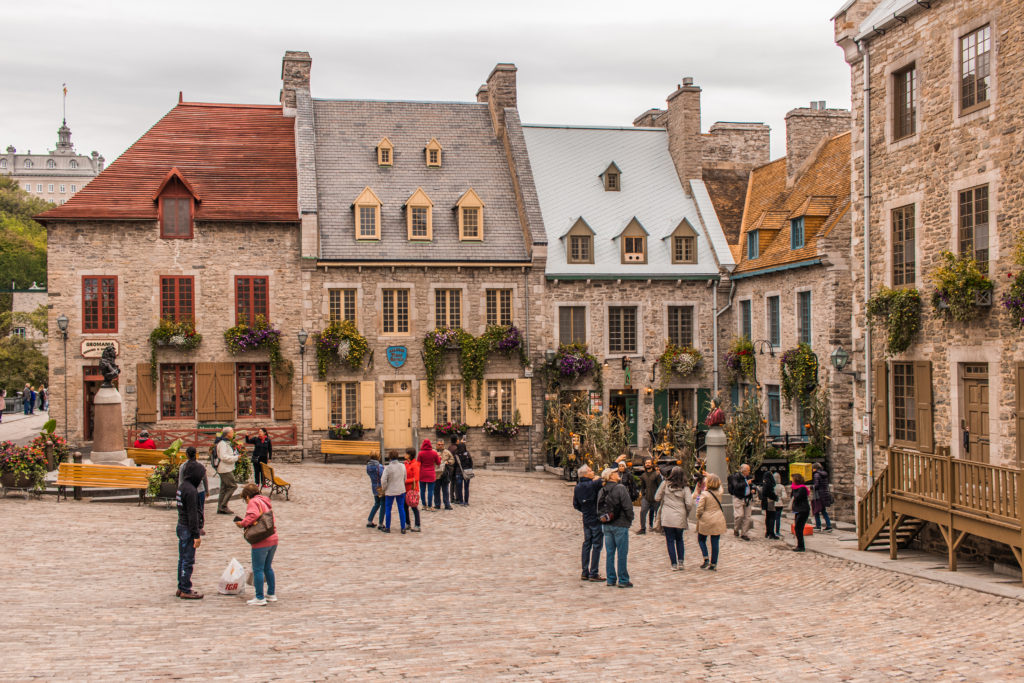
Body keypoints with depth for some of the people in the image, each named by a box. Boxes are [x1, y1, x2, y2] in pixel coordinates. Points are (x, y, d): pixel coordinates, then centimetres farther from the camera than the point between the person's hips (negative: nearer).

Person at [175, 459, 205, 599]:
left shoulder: (182, 487, 11)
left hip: (181, 526, 10)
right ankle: (186, 590, 1)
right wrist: (197, 535, -18)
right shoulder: (191, 490, -19)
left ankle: (181, 588, 22)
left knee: (183, 559, 15)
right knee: (188, 561, -4)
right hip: (188, 530, -10)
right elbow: (192, 514, -20)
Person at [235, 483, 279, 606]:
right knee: (268, 567, 20)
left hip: (261, 542, -9)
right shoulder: (266, 502, 19)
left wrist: (243, 524, -11)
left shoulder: (253, 502, -6)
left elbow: (254, 515, -24)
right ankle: (271, 594, 26)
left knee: (258, 569, 0)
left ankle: (260, 598, 3)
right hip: (273, 539, 9)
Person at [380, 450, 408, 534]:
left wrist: (384, 489, 0)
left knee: (388, 509, 10)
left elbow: (383, 480, -17)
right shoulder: (402, 466, -3)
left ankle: (387, 528, 17)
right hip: (401, 491, 4)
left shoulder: (388, 468, -16)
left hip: (390, 491, -4)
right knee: (401, 509, 9)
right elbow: (405, 478, 4)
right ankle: (403, 528, 11)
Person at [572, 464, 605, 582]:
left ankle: (585, 573, 15)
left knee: (587, 544, 13)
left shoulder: (577, 487, 5)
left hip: (586, 519, 7)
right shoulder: (593, 484, -17)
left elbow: (576, 505, 11)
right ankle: (593, 573, 0)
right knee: (597, 545, 0)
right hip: (597, 519, -7)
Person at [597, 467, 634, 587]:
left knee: (609, 552, 11)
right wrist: (630, 520, -1)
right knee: (622, 553, 0)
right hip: (620, 525, -6)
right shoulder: (620, 488, -13)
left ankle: (610, 579, 15)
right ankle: (623, 580, 3)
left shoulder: (601, 491, 7)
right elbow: (628, 506, -14)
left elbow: (599, 509, 10)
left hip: (606, 526, 6)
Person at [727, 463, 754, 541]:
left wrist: (752, 490, 3)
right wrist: (746, 483, -26)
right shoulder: (736, 476, -10)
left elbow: (751, 486, 25)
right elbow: (736, 486, -25)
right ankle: (736, 530, 12)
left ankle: (743, 533, 12)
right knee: (740, 515, -12)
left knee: (747, 516, 3)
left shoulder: (748, 477, 11)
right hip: (738, 499, -6)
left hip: (747, 499, 6)